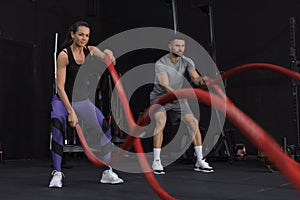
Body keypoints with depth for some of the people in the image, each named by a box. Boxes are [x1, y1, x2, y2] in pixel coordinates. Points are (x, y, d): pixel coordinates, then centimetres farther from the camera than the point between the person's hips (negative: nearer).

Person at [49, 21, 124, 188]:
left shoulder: (90, 50, -4)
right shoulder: (64, 55, -19)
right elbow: (60, 87, -22)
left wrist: (109, 54, -48)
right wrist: (71, 112, -28)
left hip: (82, 100, 5)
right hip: (62, 100, -5)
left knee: (105, 128, -4)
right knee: (57, 129, -30)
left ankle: (107, 173, 6)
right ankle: (57, 174, -18)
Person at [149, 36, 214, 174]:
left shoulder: (187, 62, -10)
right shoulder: (160, 63, -22)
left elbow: (195, 78, -26)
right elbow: (164, 85, -34)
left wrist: (202, 80, -51)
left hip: (179, 98, 4)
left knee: (193, 122, -9)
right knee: (161, 122, -29)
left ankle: (199, 161, 1)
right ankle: (156, 161, -21)